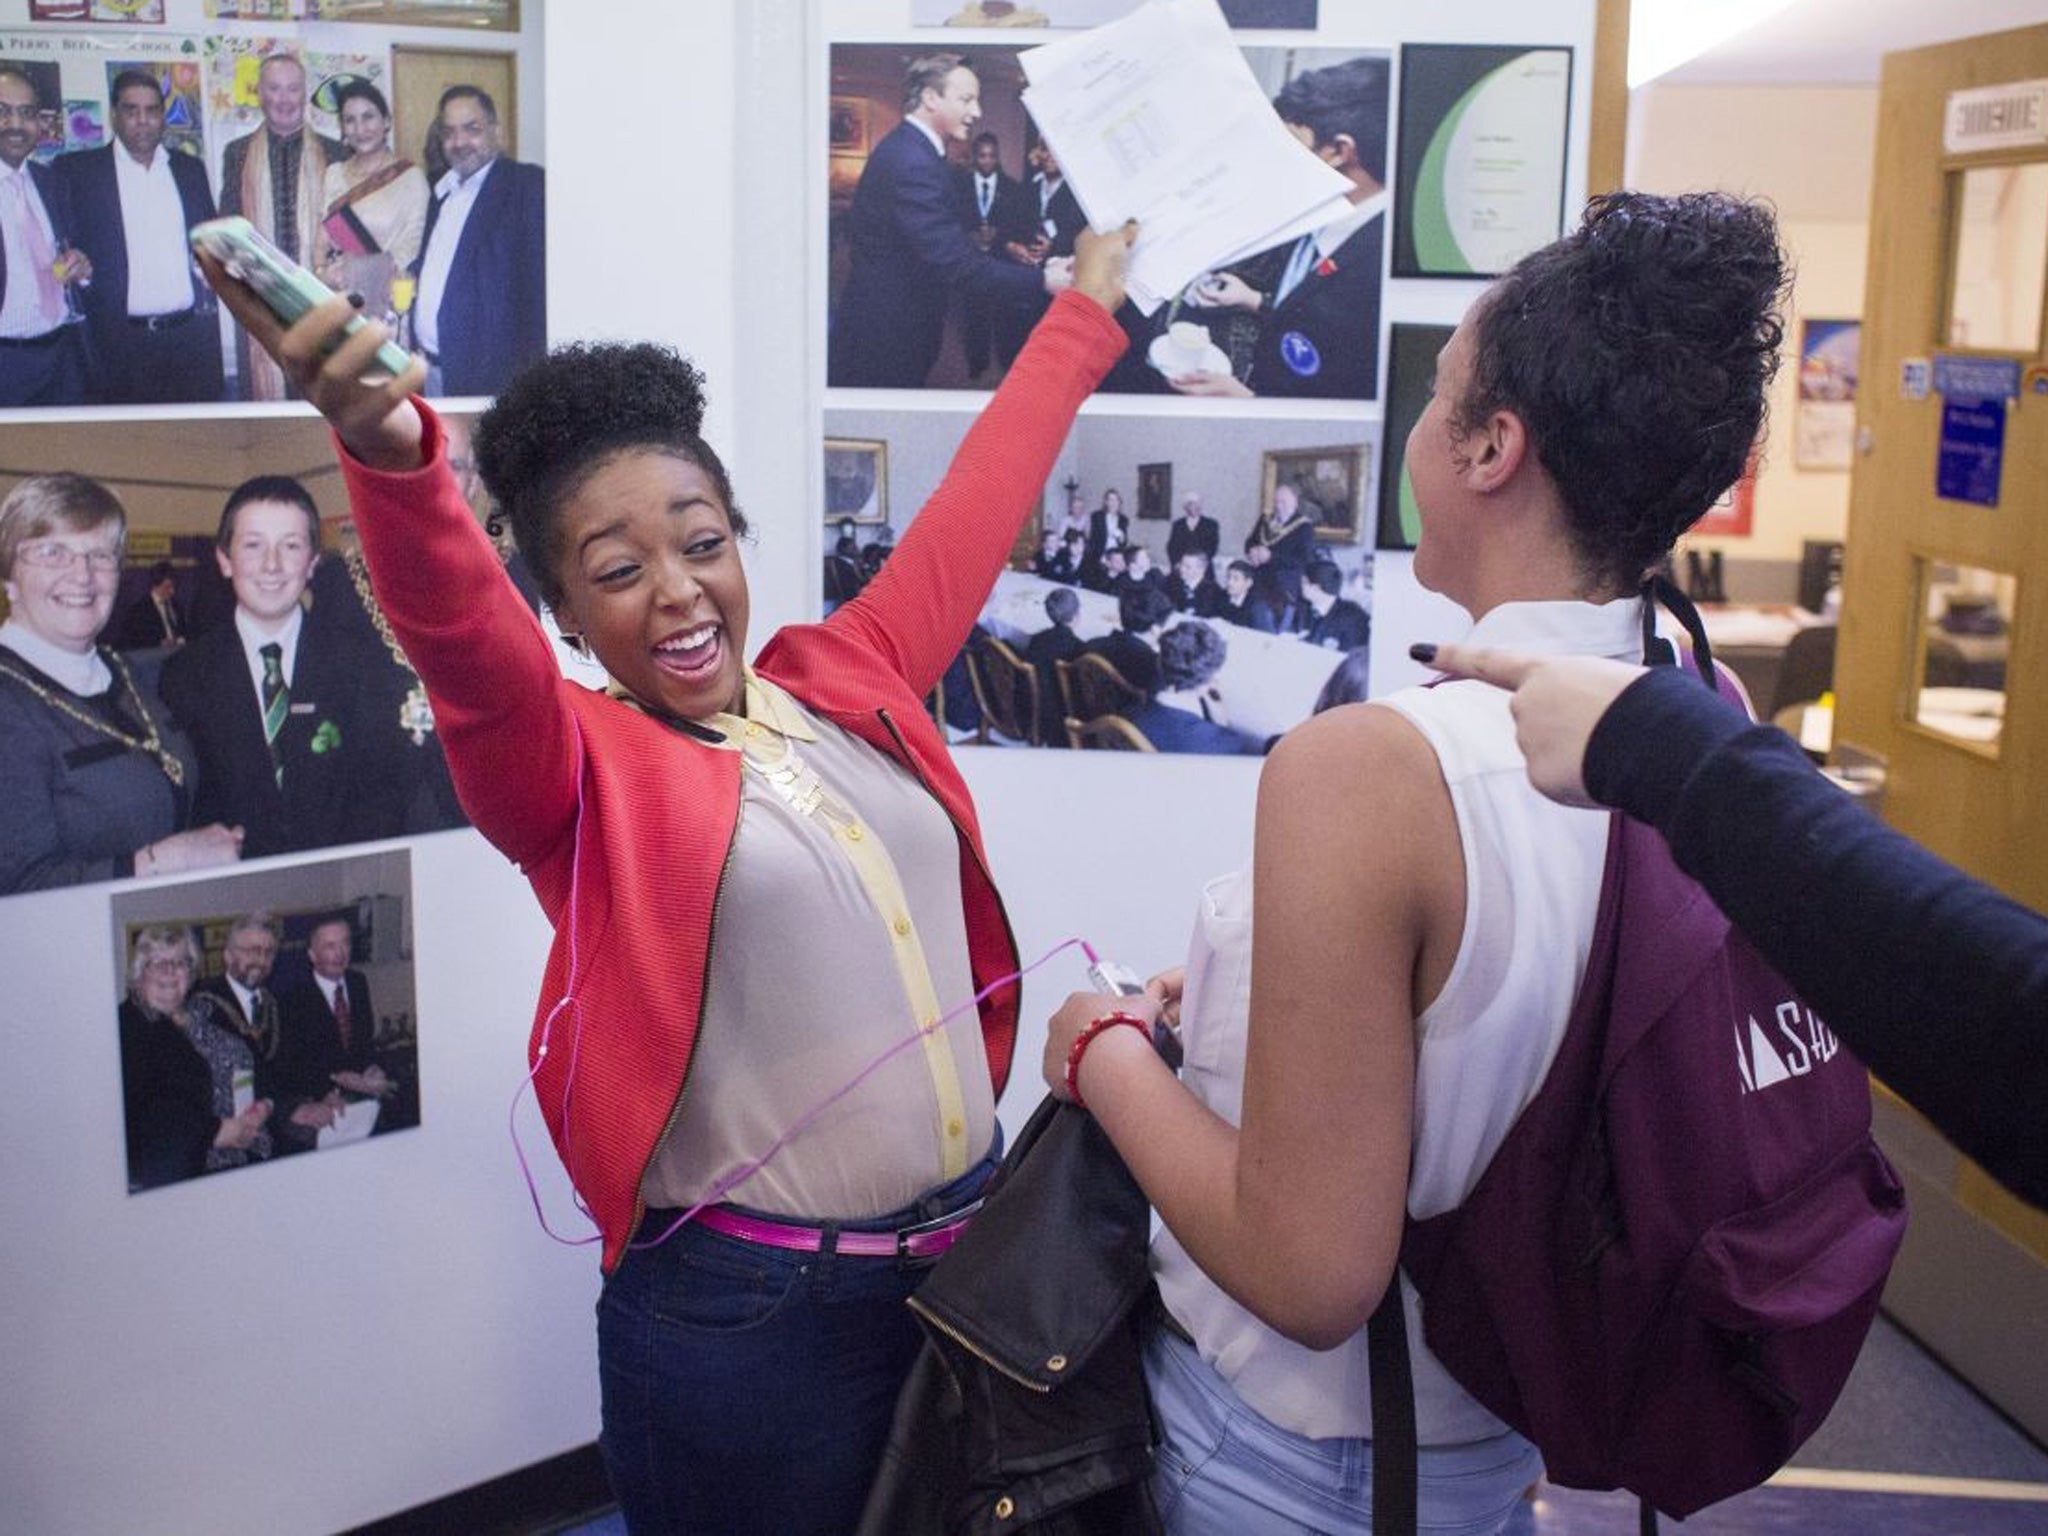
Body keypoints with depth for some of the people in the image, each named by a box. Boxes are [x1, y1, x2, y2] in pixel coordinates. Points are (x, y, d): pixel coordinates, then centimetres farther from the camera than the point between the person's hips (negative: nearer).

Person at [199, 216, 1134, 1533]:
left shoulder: (847, 682, 5)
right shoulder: (570, 767, -9)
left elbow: (979, 503, 15)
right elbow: (465, 640, -29)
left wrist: (1088, 307, 25)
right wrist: (392, 456, -49)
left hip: (974, 1246, 5)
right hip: (746, 1314, -5)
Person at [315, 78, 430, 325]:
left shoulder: (411, 177, 0)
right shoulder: (334, 175, 14)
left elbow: (410, 249, -5)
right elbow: (323, 238, 12)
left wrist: (354, 269, -14)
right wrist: (325, 272, -8)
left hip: (386, 301, -3)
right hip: (338, 301, 3)